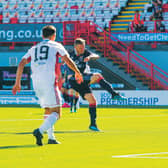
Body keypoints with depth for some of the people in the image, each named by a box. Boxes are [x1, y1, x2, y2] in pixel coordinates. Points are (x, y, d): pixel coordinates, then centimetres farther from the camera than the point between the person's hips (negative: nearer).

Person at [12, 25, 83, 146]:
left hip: (36, 83, 6)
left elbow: (21, 64, 13)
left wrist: (17, 83, 16)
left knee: (48, 111, 20)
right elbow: (68, 60, 1)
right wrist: (77, 72, 16)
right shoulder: (56, 46, 9)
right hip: (49, 82, -5)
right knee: (56, 112, -7)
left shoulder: (34, 49, 22)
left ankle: (51, 137, 14)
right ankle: (40, 131, -29)